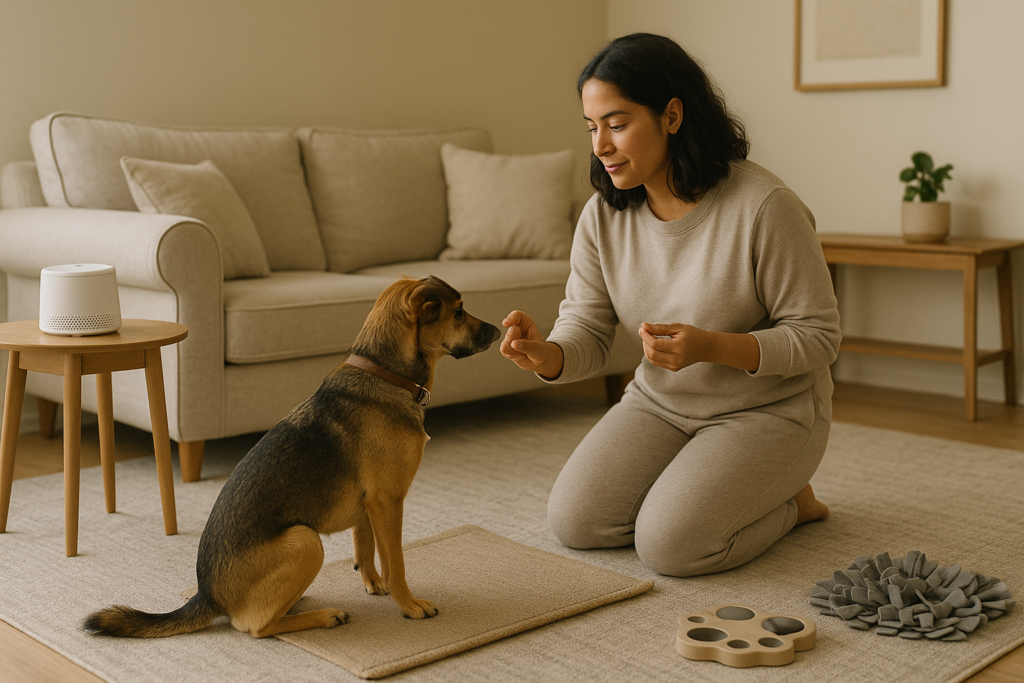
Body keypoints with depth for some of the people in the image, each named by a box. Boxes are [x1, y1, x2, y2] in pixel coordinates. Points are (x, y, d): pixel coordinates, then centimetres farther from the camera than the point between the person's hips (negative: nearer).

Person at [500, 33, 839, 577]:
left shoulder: (764, 206, -24)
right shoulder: (602, 216, -7)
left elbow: (818, 336, -18)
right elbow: (586, 332, -6)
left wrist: (709, 346, -34)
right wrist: (547, 355, -32)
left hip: (768, 409, -5)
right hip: (660, 403, 6)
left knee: (669, 546, -21)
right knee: (573, 522, -10)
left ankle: (790, 499, 9)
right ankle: (694, 485, 16)